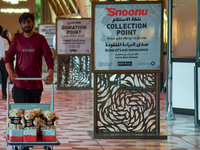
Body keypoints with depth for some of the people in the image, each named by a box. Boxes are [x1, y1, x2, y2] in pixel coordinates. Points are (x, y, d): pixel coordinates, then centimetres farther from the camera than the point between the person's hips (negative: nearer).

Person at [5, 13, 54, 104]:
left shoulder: (40, 39, 3)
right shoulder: (16, 40, 5)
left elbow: (49, 58, -1)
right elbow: (8, 58, 3)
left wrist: (51, 73, -19)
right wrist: (10, 73, -17)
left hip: (36, 85, 1)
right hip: (19, 85, -1)